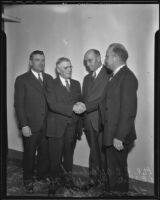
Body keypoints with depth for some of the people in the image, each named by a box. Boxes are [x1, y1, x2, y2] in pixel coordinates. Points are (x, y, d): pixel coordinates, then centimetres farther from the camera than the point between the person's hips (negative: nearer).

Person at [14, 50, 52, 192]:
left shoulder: (48, 78, 9)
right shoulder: (22, 80, -4)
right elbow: (19, 104, -7)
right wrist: (24, 125, -12)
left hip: (47, 125, 4)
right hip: (31, 125, -3)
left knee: (45, 152, 12)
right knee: (29, 154, 11)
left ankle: (43, 175, 35)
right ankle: (28, 179, 31)